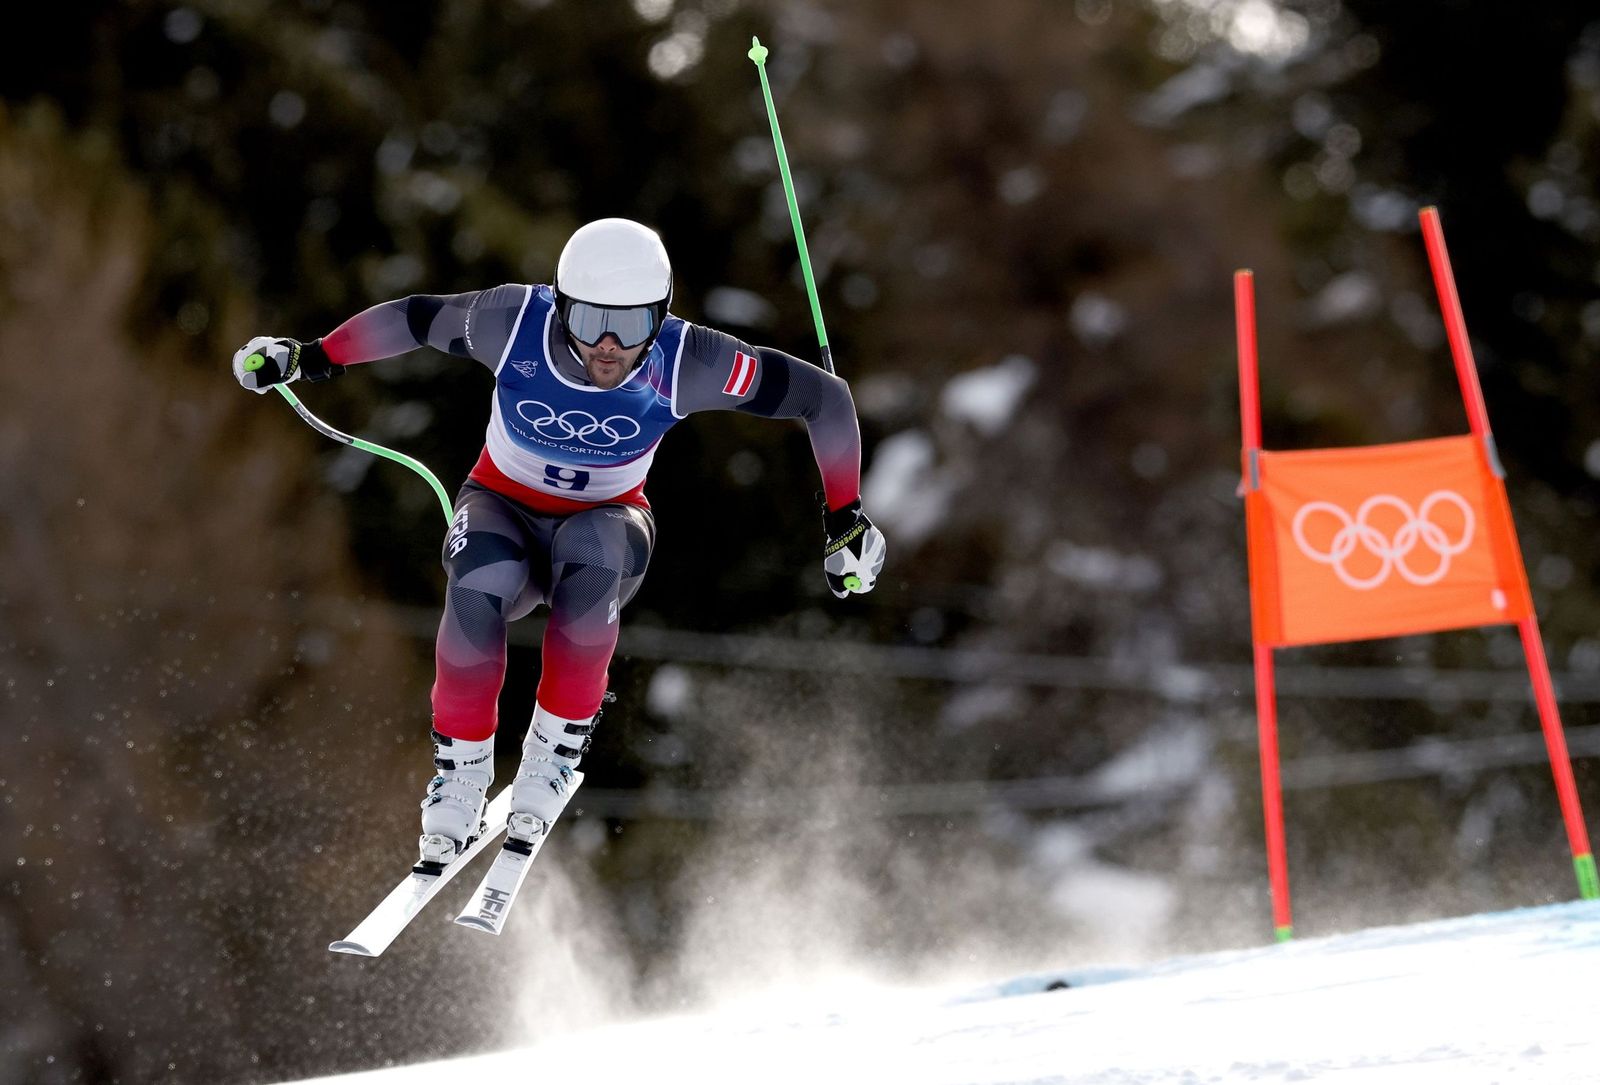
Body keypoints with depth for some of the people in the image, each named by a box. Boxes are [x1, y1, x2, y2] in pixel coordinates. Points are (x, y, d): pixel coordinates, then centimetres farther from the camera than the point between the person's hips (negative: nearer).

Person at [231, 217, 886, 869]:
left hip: (607, 518, 0)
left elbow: (823, 396, -15)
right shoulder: (514, 323, -25)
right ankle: (462, 769, -13)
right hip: (504, 507, 0)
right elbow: (415, 320, -5)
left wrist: (844, 521, -7)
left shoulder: (686, 364, -26)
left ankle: (557, 746, -19)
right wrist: (311, 357, 3)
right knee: (478, 583, -37)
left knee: (593, 550, -39)